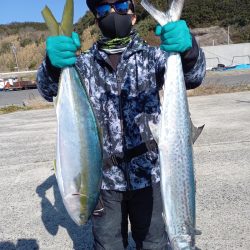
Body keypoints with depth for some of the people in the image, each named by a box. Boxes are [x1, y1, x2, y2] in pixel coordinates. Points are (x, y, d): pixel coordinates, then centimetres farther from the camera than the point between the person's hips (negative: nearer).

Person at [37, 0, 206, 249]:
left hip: (147, 174, 0)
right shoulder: (85, 63, 2)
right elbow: (48, 89, -12)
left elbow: (192, 76, -16)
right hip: (103, 177, 1)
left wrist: (187, 49, -39)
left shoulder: (151, 56, 0)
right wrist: (53, 64, -35)